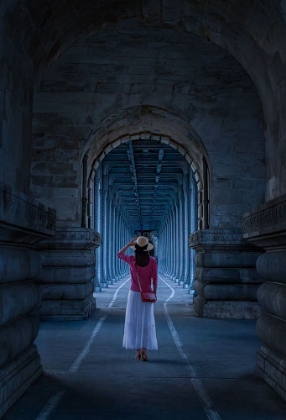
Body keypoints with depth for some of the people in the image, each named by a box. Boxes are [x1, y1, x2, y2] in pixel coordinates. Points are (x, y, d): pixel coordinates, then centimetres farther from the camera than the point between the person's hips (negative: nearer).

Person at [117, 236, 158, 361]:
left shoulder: (132, 260, -8)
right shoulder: (152, 261, -6)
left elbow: (119, 254, 11)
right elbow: (154, 279, -4)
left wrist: (129, 244, 9)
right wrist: (154, 293, 5)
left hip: (134, 294, 0)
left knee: (134, 322, 7)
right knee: (146, 323, 4)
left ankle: (138, 351, 8)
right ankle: (144, 350, -5)